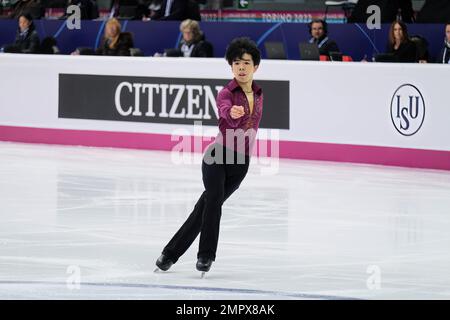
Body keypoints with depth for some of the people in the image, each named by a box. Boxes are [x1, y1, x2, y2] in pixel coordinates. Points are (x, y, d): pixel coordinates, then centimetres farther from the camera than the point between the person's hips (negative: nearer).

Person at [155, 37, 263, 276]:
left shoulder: (258, 94, 9)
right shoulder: (226, 94, -11)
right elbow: (226, 113, -36)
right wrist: (232, 113, -59)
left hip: (241, 163, 5)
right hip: (217, 155, -5)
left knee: (205, 207, 6)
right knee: (214, 198, -28)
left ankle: (170, 253, 15)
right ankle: (205, 256, -24)